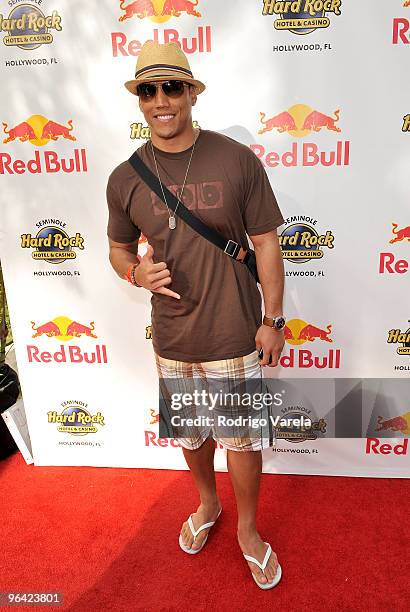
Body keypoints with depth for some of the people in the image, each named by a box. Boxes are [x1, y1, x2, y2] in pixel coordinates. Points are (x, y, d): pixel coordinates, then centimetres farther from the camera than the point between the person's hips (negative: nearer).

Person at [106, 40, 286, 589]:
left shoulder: (237, 161, -9)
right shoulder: (125, 178, -2)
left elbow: (266, 242, -4)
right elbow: (118, 249, 10)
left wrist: (273, 320, -5)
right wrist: (136, 272, -14)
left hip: (235, 336, -2)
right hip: (172, 338, 3)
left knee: (243, 440, 12)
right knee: (191, 435, 21)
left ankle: (247, 528, 41)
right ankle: (208, 503, 52)